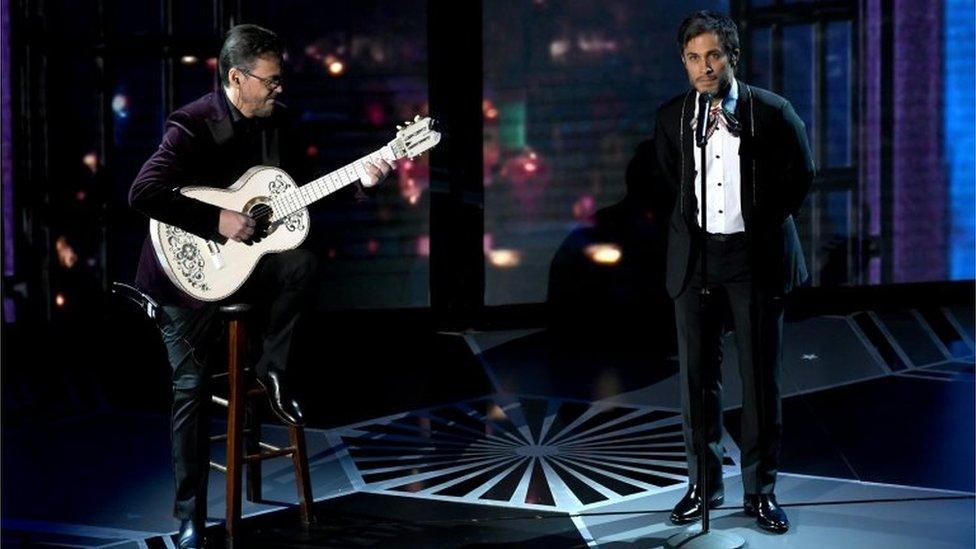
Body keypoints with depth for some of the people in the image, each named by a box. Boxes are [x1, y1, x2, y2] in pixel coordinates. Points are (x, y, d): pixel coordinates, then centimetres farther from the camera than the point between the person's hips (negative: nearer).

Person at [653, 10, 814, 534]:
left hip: (755, 256, -2)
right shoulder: (672, 116, 1)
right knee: (698, 376, 5)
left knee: (761, 378, 1)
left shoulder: (772, 112, -6)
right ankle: (703, 484, 17)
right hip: (695, 255, 2)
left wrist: (761, 224, 6)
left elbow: (798, 176, 7)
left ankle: (760, 490, 11)